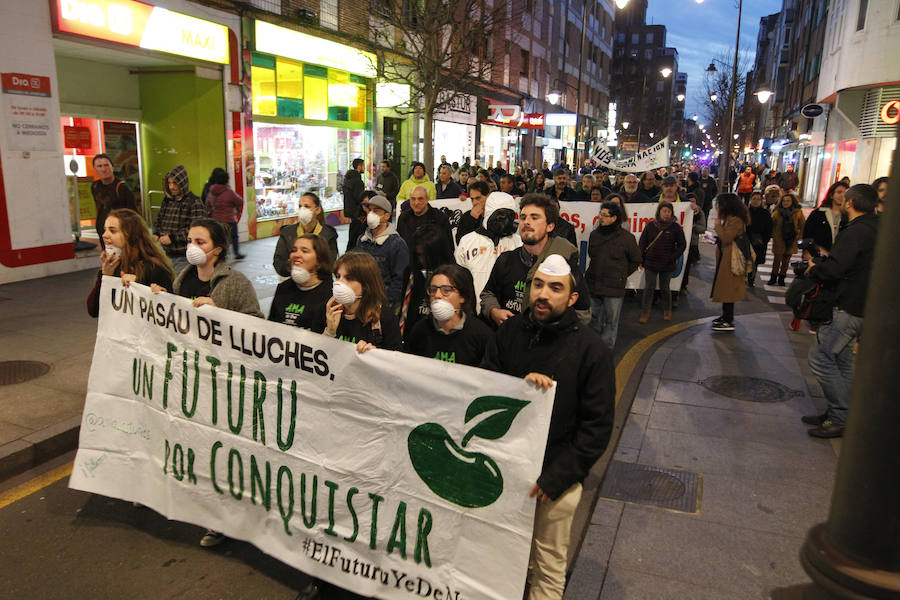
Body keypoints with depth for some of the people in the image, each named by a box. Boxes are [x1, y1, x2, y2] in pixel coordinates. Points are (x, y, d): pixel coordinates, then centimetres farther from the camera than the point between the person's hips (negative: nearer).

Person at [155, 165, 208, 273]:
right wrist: (156, 234, 5)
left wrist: (172, 237, -18)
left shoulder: (194, 202, -10)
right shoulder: (167, 200, 14)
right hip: (168, 255, 7)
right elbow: (158, 221, 26)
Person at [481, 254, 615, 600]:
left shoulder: (591, 351, -12)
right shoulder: (509, 332, -1)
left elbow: (597, 428, -10)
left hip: (557, 477, -3)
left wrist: (556, 478, -15)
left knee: (548, 568, 12)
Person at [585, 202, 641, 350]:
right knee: (594, 318, 16)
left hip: (614, 288, -4)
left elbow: (636, 261, 4)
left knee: (611, 321, 4)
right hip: (593, 286, 5)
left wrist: (621, 275, 6)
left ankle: (607, 348, 16)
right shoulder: (595, 234, 5)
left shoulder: (626, 237, -8)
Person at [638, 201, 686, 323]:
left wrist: (672, 258, -6)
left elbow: (682, 245, 4)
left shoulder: (675, 227, -1)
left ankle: (667, 312, 29)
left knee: (665, 289, 10)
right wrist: (641, 259, 2)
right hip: (650, 263, 1)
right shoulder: (650, 225, 2)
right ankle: (645, 313, 9)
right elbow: (642, 243, 8)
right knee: (649, 288, 1)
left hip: (667, 265, -1)